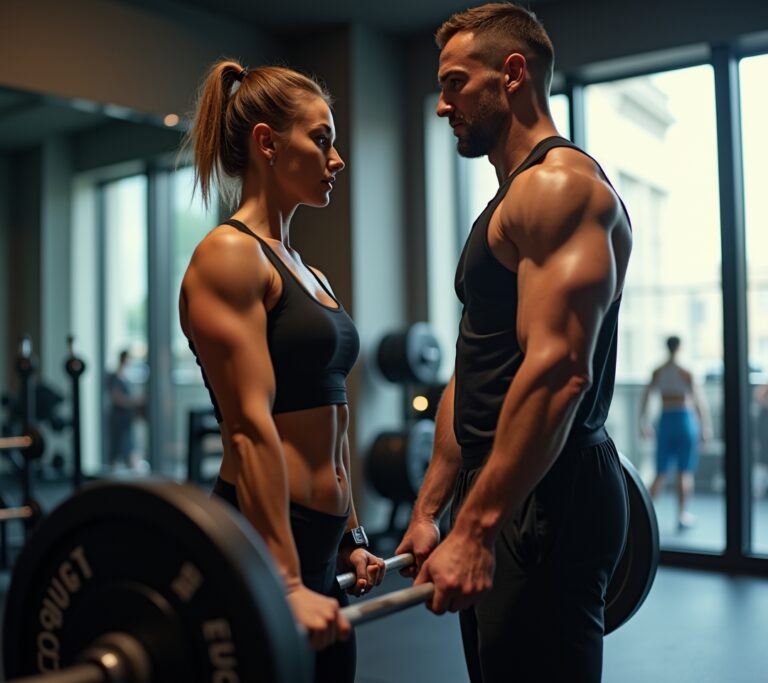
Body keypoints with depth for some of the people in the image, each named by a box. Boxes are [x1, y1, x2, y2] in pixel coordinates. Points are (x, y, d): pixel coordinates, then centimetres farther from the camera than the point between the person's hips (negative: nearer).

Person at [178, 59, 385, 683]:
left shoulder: (308, 274, 14)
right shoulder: (229, 256, -12)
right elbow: (250, 427, -21)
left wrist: (352, 539, 19)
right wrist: (285, 585, -24)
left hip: (319, 551, 9)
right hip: (260, 551, -9)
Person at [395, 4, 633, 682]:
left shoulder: (560, 186, -12)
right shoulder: (511, 200, 19)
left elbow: (558, 369, -25)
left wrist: (474, 528, -26)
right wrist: (430, 510, 16)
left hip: (546, 500, -10)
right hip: (505, 498, 10)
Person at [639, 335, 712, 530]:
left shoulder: (657, 372, 3)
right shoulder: (686, 372, -10)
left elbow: (645, 398, 7)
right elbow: (699, 401, -13)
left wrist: (644, 424, 17)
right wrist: (705, 427, -6)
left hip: (665, 421, 4)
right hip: (685, 419, -4)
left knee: (661, 472, 11)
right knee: (685, 472, 6)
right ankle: (682, 515, 11)